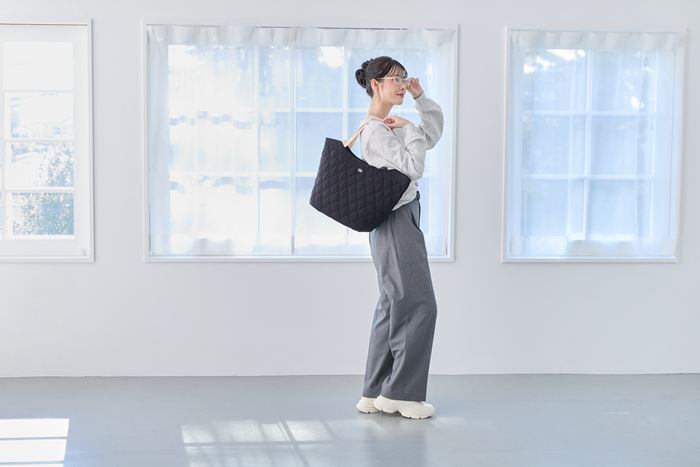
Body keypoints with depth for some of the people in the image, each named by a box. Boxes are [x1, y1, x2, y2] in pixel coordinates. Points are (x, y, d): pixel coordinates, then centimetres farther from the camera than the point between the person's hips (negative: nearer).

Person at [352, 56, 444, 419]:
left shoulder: (392, 125, 14)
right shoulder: (375, 131, -16)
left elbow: (433, 135, 22)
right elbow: (413, 168, -22)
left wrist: (420, 98, 12)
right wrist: (410, 130, -12)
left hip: (401, 220, 10)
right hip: (395, 222, -10)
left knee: (393, 305, 11)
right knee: (417, 304, -6)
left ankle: (376, 393, 16)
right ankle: (401, 392, 2)